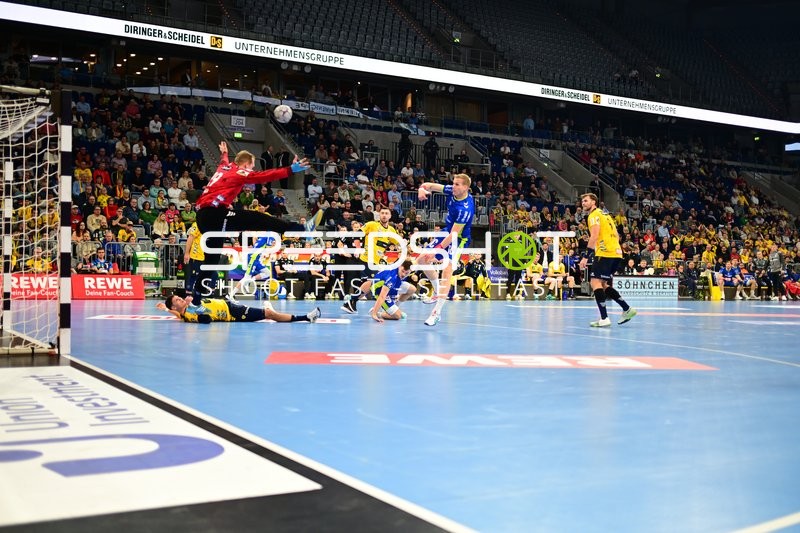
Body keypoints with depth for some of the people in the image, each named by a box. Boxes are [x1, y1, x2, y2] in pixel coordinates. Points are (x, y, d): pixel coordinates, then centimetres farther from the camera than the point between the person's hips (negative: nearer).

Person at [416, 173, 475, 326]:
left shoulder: (466, 209, -31)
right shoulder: (452, 191, -11)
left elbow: (454, 234, -30)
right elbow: (430, 186, -6)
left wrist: (437, 249, -29)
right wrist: (422, 189, -31)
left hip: (459, 238, -9)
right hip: (447, 232, 9)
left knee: (447, 270, -25)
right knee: (422, 260, 11)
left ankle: (437, 312, -28)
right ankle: (438, 293, 30)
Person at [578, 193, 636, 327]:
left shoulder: (594, 215, -4)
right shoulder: (604, 214, 23)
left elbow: (594, 236, -17)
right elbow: (616, 235, 24)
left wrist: (586, 257, -18)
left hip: (604, 253, -9)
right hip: (616, 252, 9)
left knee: (595, 282, -11)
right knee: (603, 284, 16)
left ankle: (604, 319, -19)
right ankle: (627, 309, 13)